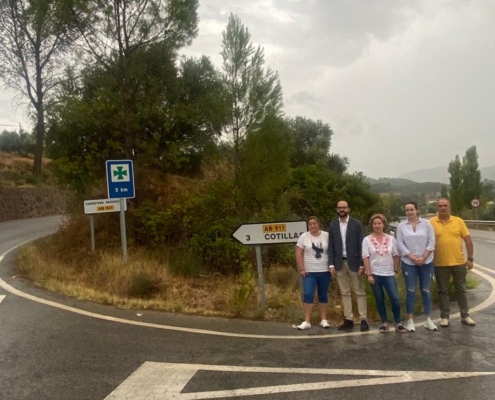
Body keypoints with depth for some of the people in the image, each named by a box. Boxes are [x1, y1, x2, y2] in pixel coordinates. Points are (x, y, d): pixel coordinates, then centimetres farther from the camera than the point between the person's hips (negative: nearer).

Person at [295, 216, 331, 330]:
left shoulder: (326, 236, 0)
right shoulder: (304, 237, -1)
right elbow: (299, 254, -1)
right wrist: (301, 269, -7)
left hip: (324, 271, 1)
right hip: (309, 272, -1)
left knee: (323, 295, 9)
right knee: (307, 294, -8)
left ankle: (323, 320, 19)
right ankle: (306, 321, -2)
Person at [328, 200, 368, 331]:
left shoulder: (357, 224, -4)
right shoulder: (332, 225, 5)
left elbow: (361, 245, -6)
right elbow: (331, 246, 5)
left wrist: (362, 264, -11)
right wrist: (331, 264, -3)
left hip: (354, 262, -3)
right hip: (339, 263, 3)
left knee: (359, 292, 3)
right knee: (344, 293, 8)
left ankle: (363, 319, 8)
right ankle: (348, 319, 14)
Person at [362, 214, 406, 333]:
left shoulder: (391, 238, 3)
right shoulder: (367, 240, -4)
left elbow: (396, 255, 8)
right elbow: (365, 258, -6)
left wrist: (396, 269, 0)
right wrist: (369, 274, -11)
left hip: (389, 274, 1)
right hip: (375, 274, -1)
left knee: (395, 299, -5)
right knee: (379, 300, 7)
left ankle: (398, 323, 11)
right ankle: (384, 323, 20)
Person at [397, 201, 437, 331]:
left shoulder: (426, 223, -1)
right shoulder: (401, 226, 0)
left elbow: (432, 242, -3)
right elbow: (400, 244, -3)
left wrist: (423, 258, -10)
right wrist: (413, 258, -11)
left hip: (426, 262, 0)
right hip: (408, 263, 0)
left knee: (426, 290, 7)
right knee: (411, 291, 3)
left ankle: (428, 319, 16)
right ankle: (410, 320, 9)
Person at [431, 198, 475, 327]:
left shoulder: (458, 221, 0)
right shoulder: (431, 223, -4)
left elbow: (468, 240, 2)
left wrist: (470, 258, -2)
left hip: (459, 262, 1)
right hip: (440, 263, -1)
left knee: (461, 289, 13)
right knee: (443, 290, 8)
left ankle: (465, 316, 24)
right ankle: (445, 317, 18)